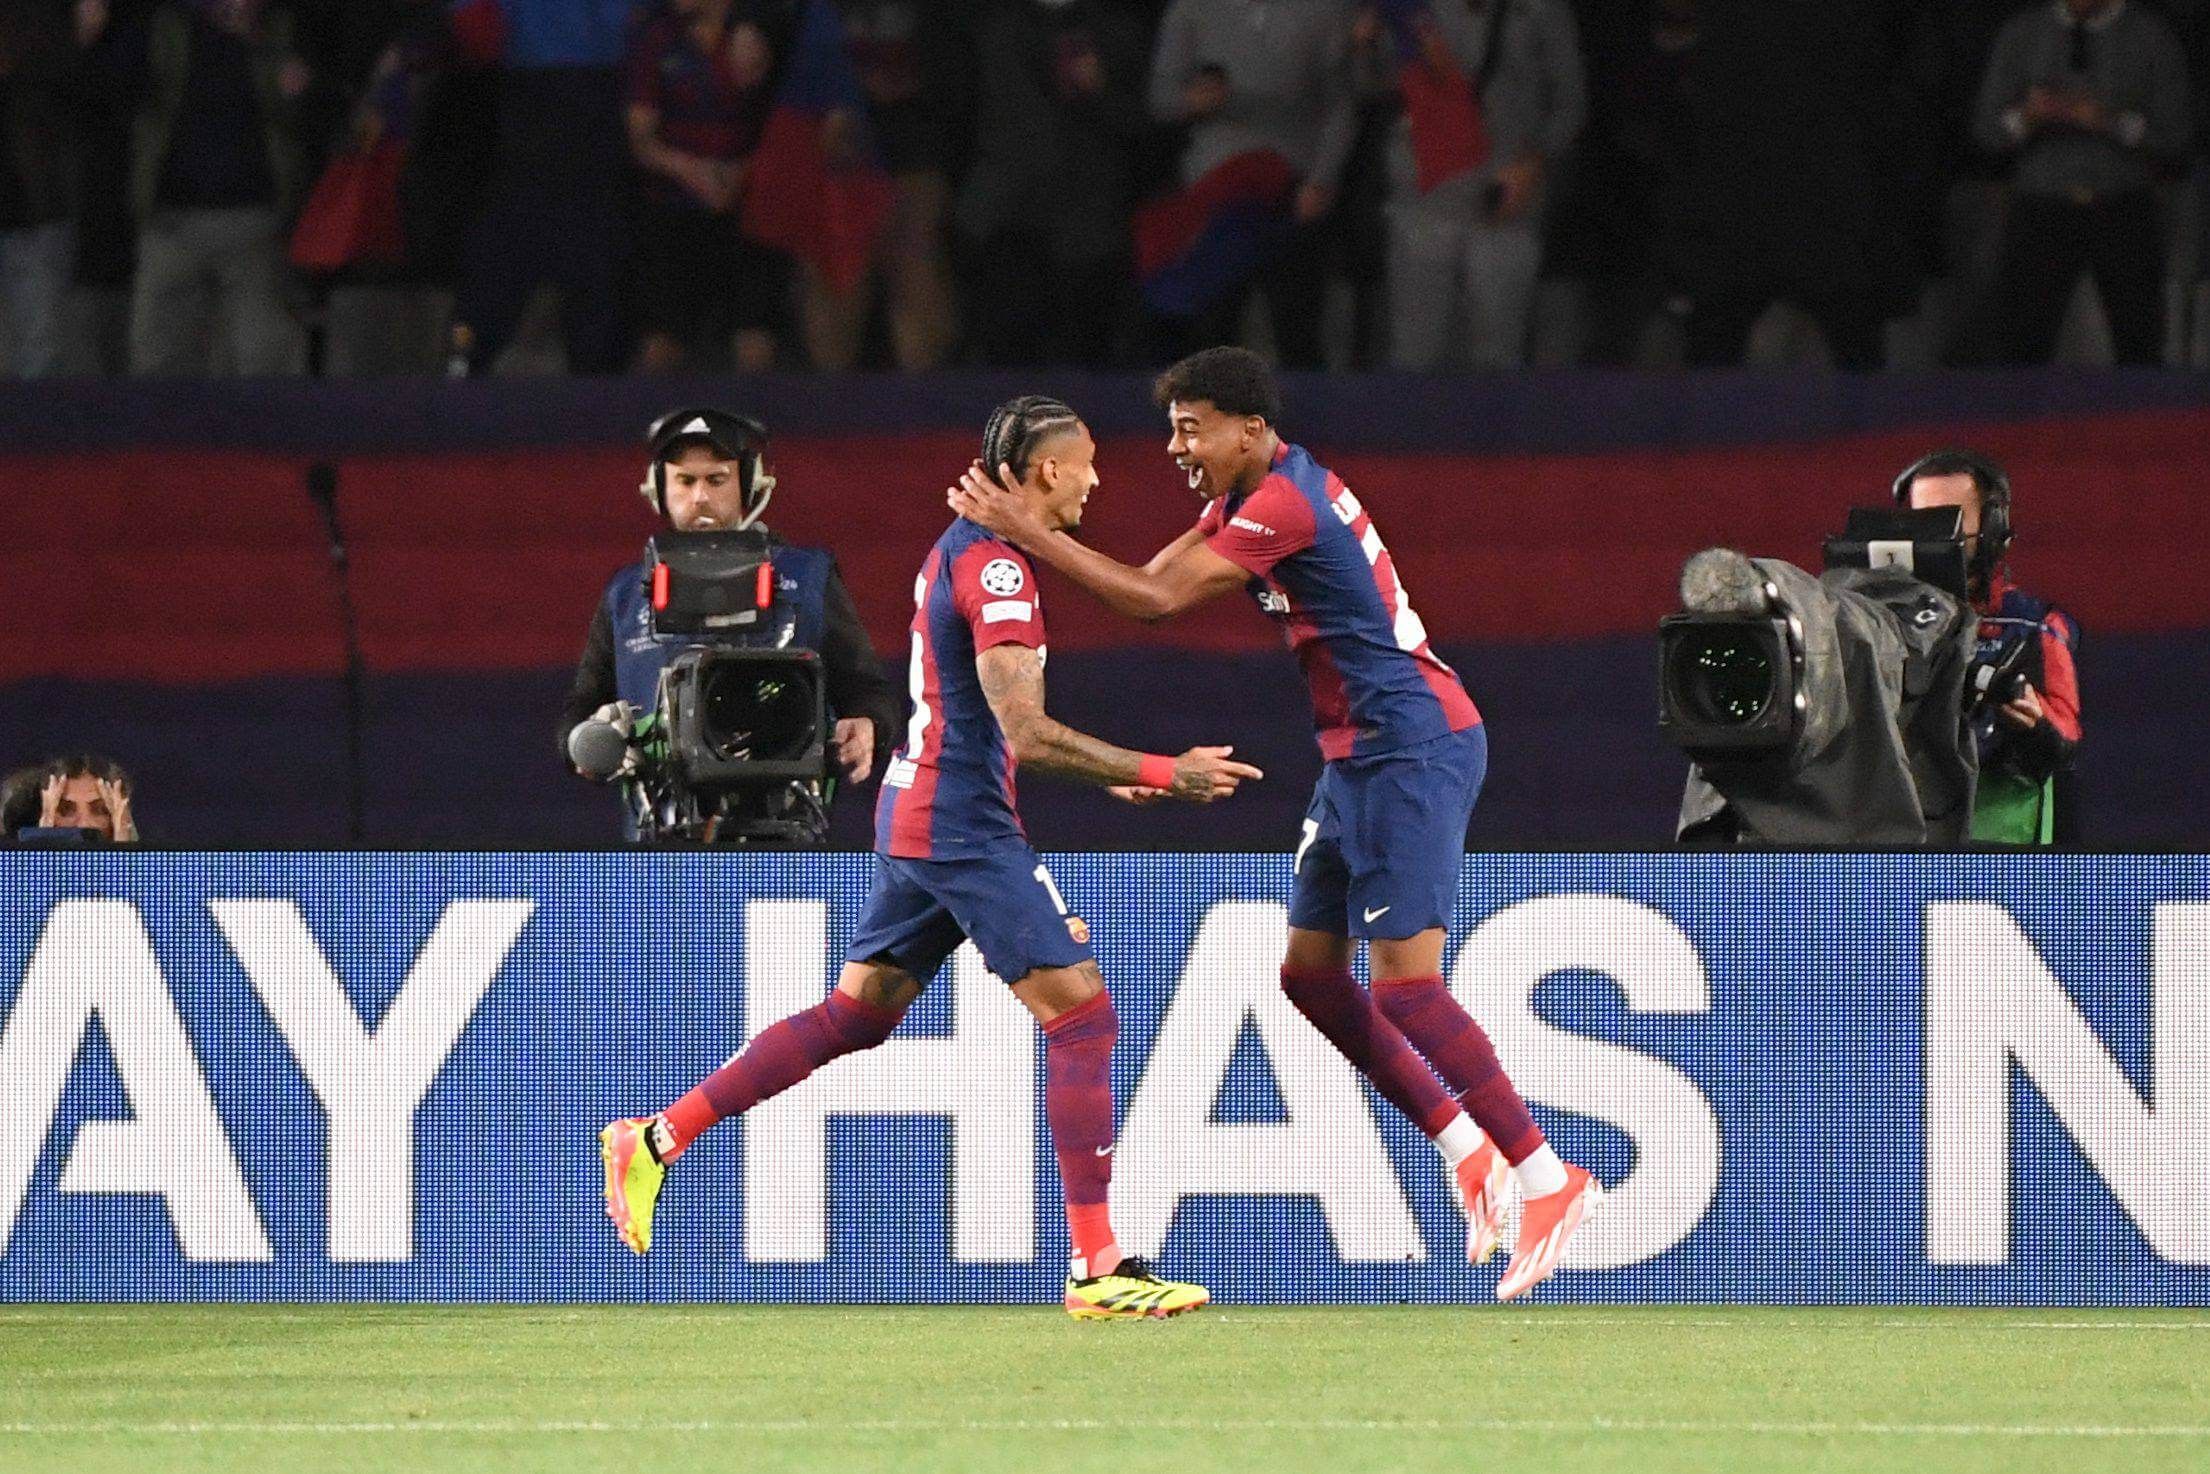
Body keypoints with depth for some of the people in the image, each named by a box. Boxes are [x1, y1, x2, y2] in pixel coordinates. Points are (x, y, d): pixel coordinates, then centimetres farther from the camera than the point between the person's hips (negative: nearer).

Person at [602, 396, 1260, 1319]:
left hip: (915, 817, 10)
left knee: (855, 1014, 16)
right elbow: (1026, 732, -23)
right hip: (965, 824, -10)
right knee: (1083, 1017, -9)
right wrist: (1161, 774, -19)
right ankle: (1097, 1268, -12)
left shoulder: (962, 549, 15)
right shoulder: (996, 566, -17)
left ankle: (656, 1140, 17)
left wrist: (1104, 773, 22)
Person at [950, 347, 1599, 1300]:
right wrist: (1036, 528, -3)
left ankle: (1547, 1178, -9)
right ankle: (1467, 1148, 15)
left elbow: (1158, 600, -20)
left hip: (1412, 748, -10)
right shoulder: (1249, 496, 13)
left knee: (1406, 986, -13)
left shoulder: (1286, 504, -18)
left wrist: (1032, 536, -16)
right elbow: (1154, 579, 10)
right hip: (1361, 756, 10)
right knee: (1310, 972, 9)